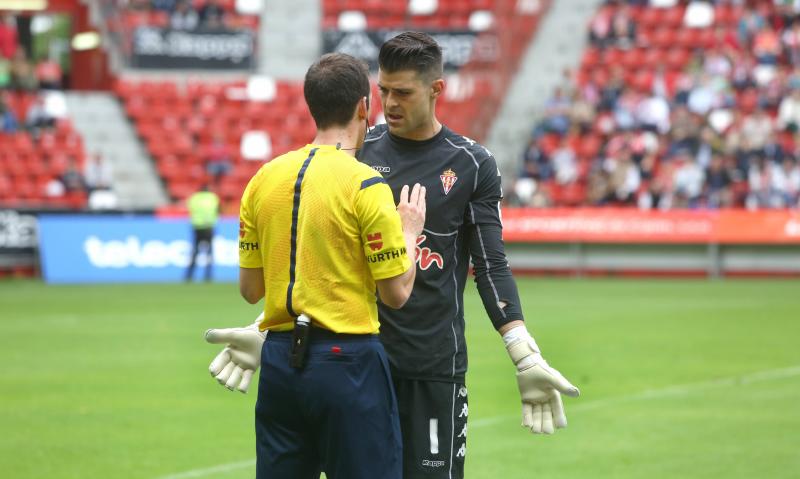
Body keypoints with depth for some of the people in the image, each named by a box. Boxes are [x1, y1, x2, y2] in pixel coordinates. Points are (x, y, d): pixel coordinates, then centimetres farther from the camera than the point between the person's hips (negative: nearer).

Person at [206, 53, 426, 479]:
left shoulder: (264, 179, 5)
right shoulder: (366, 186, -11)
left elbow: (249, 289, 10)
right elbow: (396, 292, -9)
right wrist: (410, 232, 8)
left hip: (279, 362, 6)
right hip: (347, 361, -6)